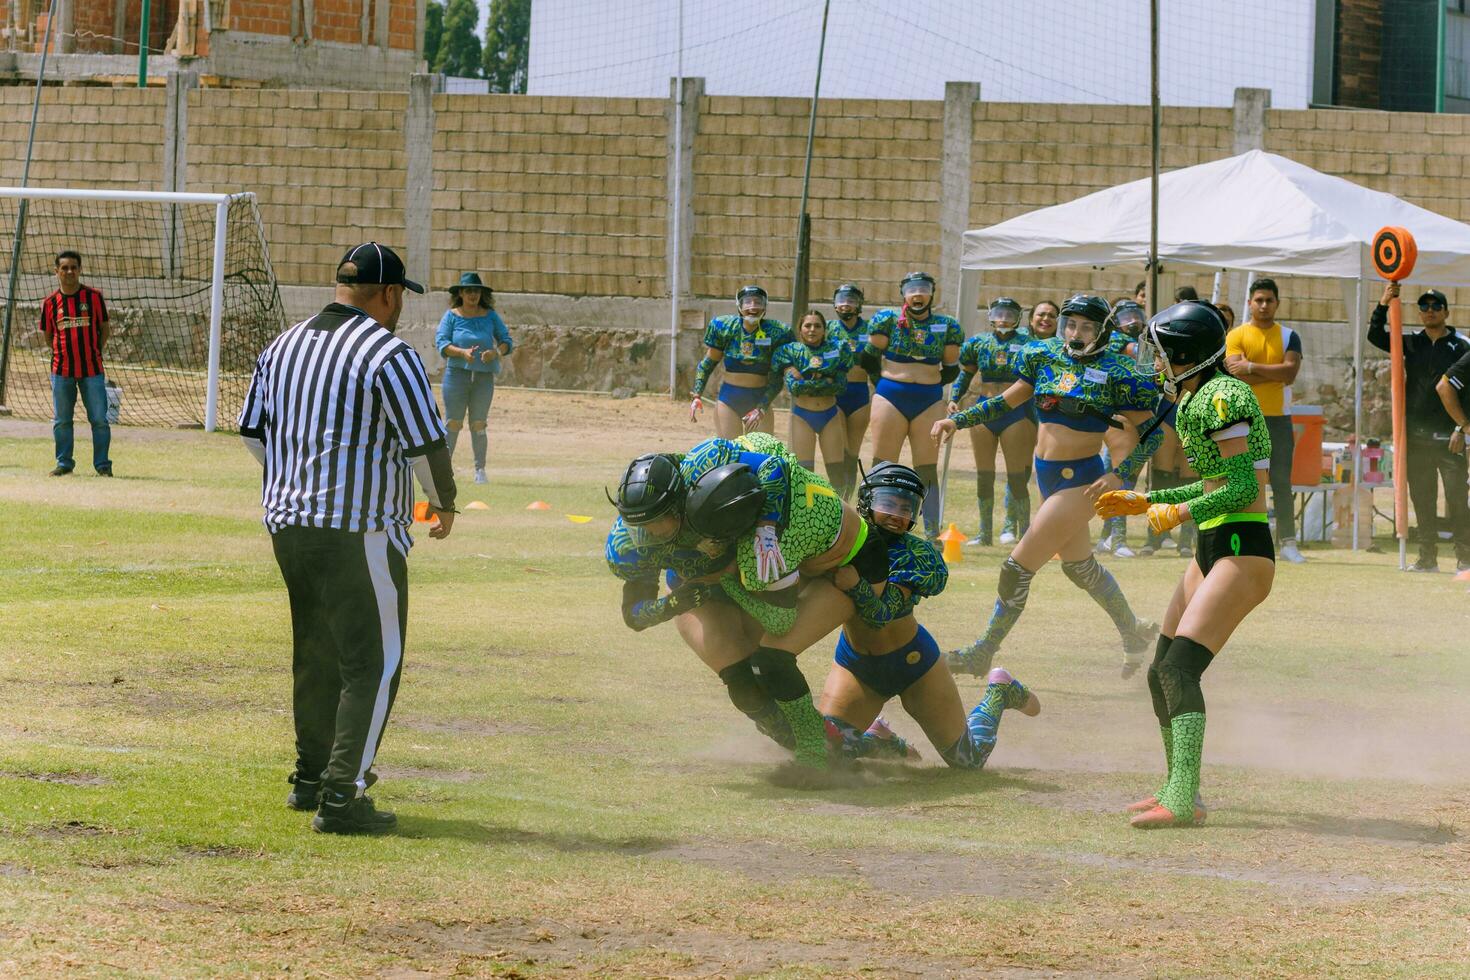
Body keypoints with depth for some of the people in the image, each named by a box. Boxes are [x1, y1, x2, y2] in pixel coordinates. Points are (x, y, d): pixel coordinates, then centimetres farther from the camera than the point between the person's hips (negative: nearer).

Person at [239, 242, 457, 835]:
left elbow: (253, 430, 17)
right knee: (373, 663, -2)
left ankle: (311, 779, 30)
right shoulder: (388, 354, -12)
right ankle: (341, 797, -8)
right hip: (360, 531, -8)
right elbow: (426, 443, -14)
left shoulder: (283, 347, 11)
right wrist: (444, 501, 4)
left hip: (287, 520, 8)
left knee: (316, 654, 21)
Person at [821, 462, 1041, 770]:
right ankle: (884, 743, 15)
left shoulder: (914, 553, -20)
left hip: (911, 661, -2)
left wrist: (855, 585, -49)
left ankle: (999, 692, 38)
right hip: (855, 664, 2)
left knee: (968, 759, 7)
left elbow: (882, 615, -31)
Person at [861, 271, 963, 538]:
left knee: (928, 471, 1)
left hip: (930, 401, 1)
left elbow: (951, 370, 14)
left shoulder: (947, 326, 5)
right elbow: (869, 358, 7)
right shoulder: (888, 320, -1)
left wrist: (930, 382, 9)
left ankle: (932, 533, -1)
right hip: (890, 397, -1)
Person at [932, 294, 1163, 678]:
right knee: (1080, 566, 22)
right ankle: (1134, 635, 42)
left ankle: (983, 654, 4)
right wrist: (958, 420, 5)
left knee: (1019, 566, -7)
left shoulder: (1116, 374, -13)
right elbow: (1006, 401, 13)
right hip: (1046, 475, 7)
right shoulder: (1046, 357, 4)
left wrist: (1120, 476, -19)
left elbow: (1150, 430, -8)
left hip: (1080, 480, -7)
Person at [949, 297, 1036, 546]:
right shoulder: (978, 343, 7)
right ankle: (985, 531, 16)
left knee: (1017, 475, -5)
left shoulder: (1026, 343, -3)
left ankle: (1024, 529, 1)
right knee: (984, 475, 8)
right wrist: (954, 399, 9)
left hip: (1017, 413, -4)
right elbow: (964, 374, 21)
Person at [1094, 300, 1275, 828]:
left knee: (1180, 668, -21)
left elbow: (1243, 486, -19)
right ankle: (1178, 790, 23)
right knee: (1162, 674, 13)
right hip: (1212, 550, 10)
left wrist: (1179, 513, -10)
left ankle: (1183, 800, -28)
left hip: (1242, 552, -10)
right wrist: (1144, 502, 25)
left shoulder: (1221, 398, -14)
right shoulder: (1200, 400, 16)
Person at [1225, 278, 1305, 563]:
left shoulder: (1288, 337, 6)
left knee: (1281, 481, 0)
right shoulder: (1236, 336, 2)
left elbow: (1290, 372, -10)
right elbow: (1238, 376, -13)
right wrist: (1276, 374, -12)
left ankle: (1288, 542, -1)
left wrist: (1252, 367, -14)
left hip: (1279, 419, 1)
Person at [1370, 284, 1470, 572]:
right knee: (1422, 499, 6)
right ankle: (1427, 556, 12)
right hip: (1417, 437, 4)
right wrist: (1383, 305, -11)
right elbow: (1375, 335, 4)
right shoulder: (1411, 343, 12)